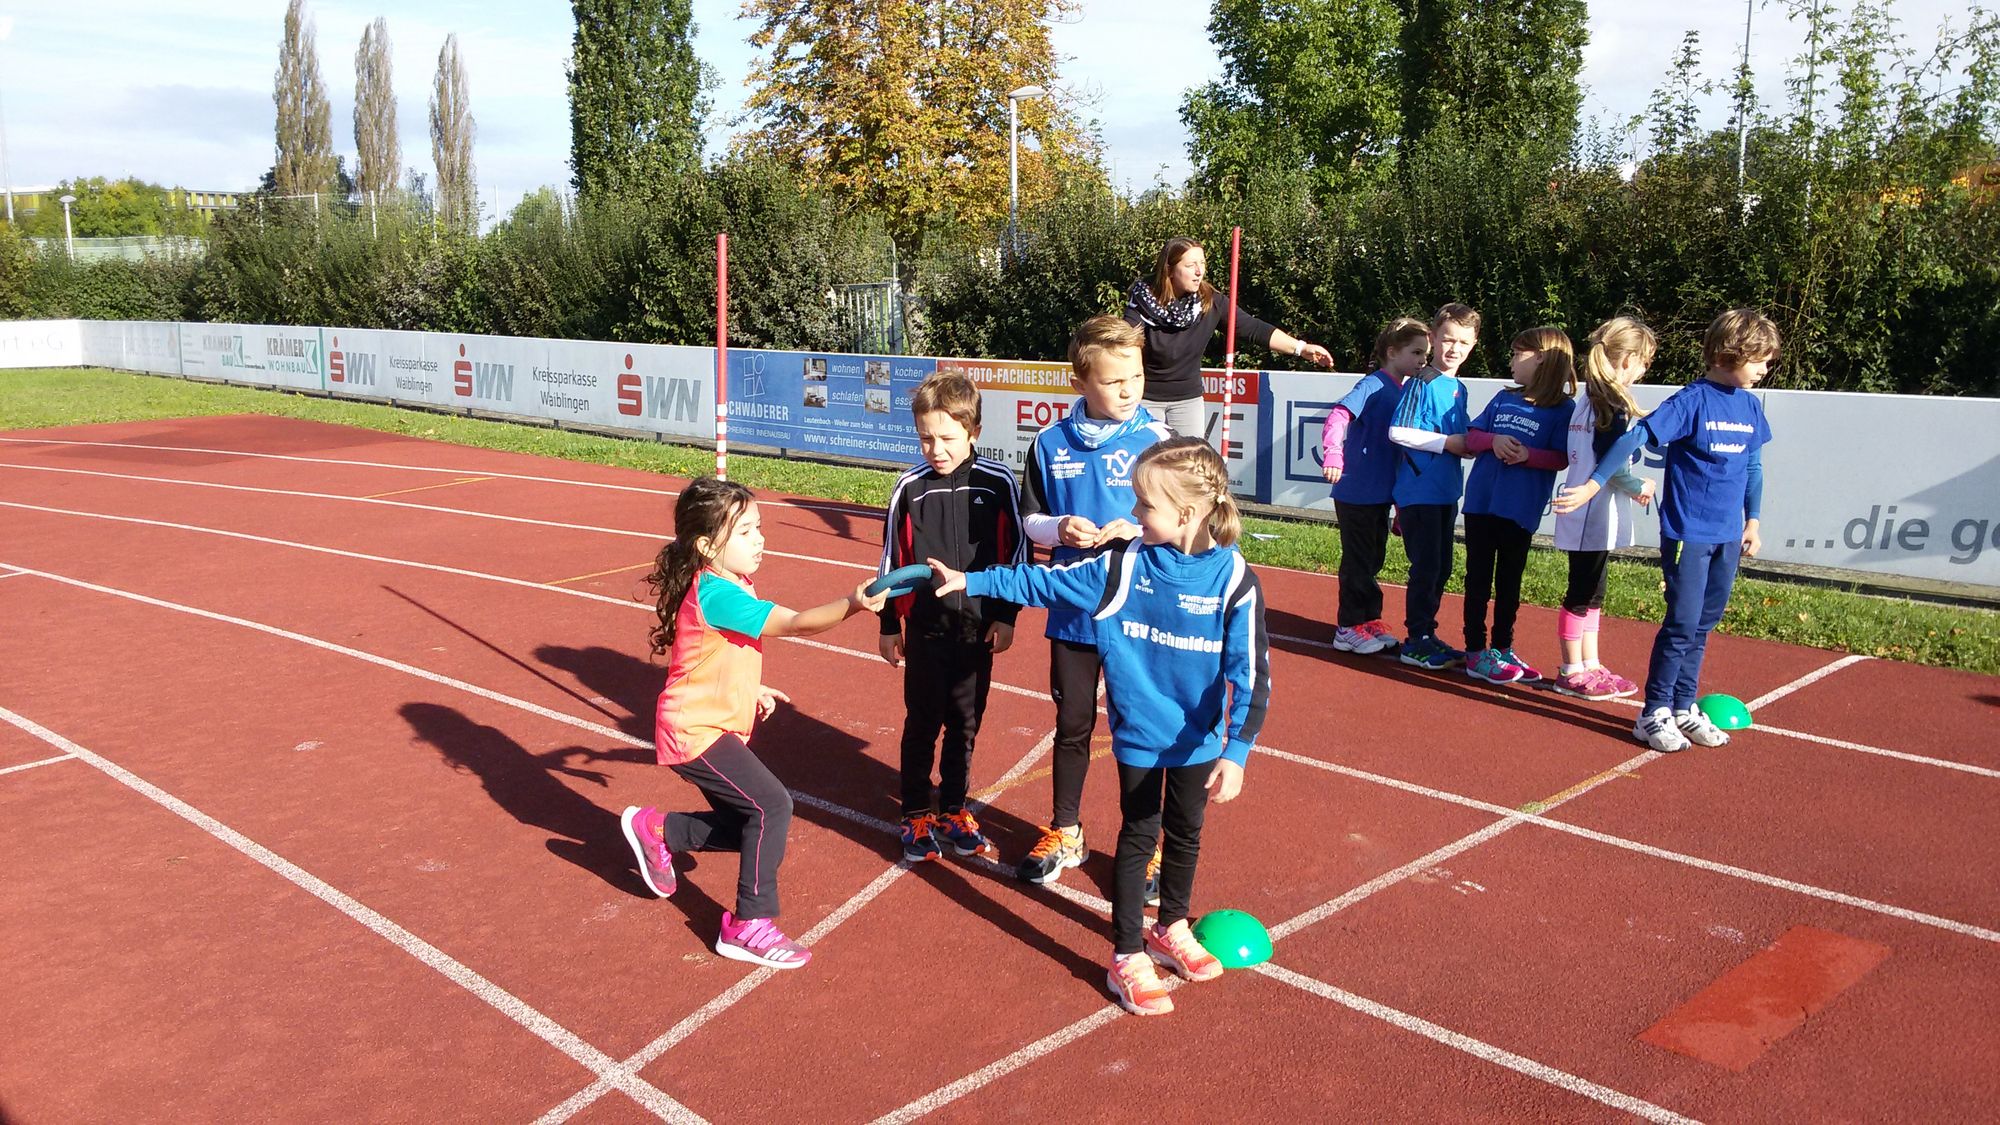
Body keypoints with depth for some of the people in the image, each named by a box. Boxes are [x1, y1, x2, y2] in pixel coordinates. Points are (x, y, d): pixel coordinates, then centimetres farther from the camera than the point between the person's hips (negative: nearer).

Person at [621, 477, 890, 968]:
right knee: (773, 805, -19)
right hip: (696, 731, -10)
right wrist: (851, 604, -43)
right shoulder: (716, 594, -23)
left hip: (714, 726, 10)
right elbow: (795, 623, -32)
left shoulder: (729, 588, 8)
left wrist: (750, 690, 9)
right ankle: (748, 926, -9)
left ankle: (656, 830, 29)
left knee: (748, 826, 13)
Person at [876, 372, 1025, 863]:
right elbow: (892, 559, 2)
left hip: (978, 627, 0)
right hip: (925, 626, 0)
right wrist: (888, 626, 4)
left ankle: (953, 813, 29)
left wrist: (1006, 615, -1)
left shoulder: (998, 483, -7)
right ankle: (917, 817, 24)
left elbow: (1016, 552, 1)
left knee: (964, 726, 12)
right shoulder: (910, 487, -5)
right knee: (922, 724, 9)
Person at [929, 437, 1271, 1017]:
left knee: (1185, 834, 19)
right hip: (1139, 735, 0)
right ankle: (1127, 958, 21)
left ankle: (1170, 928, 43)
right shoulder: (1122, 566, -11)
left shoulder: (1233, 581, -18)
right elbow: (1045, 582, -2)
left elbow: (1251, 675, -16)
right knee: (1138, 836, 9)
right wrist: (972, 581, -4)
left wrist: (1235, 752, -22)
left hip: (1199, 741, 0)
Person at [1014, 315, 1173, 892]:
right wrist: (1059, 528, -14)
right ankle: (1065, 834, 34)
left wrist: (1139, 531, -21)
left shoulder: (1157, 441, -8)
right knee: (1072, 725, 15)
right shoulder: (1051, 443, -2)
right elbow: (1029, 519, 7)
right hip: (1072, 611, 2)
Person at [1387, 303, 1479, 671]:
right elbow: (1397, 431, -18)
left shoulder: (1458, 389, 13)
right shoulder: (1422, 383, -11)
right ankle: (1417, 641, 5)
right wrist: (1447, 442, -17)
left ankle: (1427, 634, 23)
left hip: (1446, 492, 8)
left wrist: (1468, 444, 4)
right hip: (1419, 491, -8)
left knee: (1441, 567, 13)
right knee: (1426, 567, -5)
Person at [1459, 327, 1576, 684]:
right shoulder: (1503, 398, 8)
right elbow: (1470, 438, 7)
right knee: (1479, 578, 6)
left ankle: (1502, 648, 25)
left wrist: (1529, 455, -24)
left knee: (1509, 581, 12)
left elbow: (1562, 458, -9)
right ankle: (1475, 652, 11)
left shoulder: (1562, 409, -4)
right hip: (1481, 502, 3)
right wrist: (1493, 440, -12)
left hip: (1521, 510, -3)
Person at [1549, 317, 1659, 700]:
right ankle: (1572, 672, 9)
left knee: (1589, 592, 16)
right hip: (1597, 514, -9)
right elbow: (1610, 465, -21)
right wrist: (1640, 487, -5)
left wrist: (1629, 486, 10)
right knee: (1583, 593, 0)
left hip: (1581, 509, 9)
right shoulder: (1616, 404, -16)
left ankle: (1589, 666, 25)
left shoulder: (1586, 400, 11)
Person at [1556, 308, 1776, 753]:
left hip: (1728, 535, 6)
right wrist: (1593, 485, -22)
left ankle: (1683, 707, 23)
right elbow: (1634, 439, -17)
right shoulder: (1692, 400, -12)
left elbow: (1754, 466, 18)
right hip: (1687, 532, -6)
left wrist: (1752, 520, 16)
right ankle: (1653, 714, 6)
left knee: (1702, 626, 12)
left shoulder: (1750, 405, 7)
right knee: (1682, 624, -4)